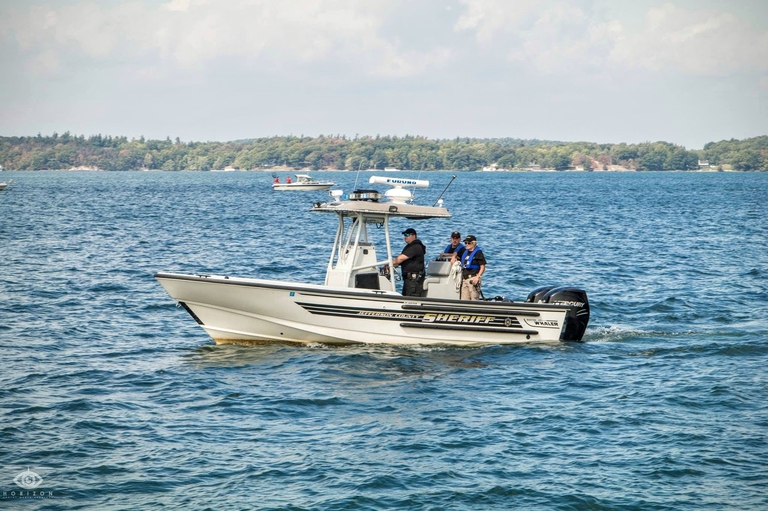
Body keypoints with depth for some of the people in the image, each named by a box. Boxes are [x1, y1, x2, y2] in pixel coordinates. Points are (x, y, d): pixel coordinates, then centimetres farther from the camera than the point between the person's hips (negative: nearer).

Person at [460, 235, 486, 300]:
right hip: (464, 279, 8)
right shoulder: (465, 253, 19)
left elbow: (482, 267, -8)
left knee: (474, 299, -9)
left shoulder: (478, 253, -3)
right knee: (464, 300, 5)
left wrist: (477, 277, -19)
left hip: (473, 279, -8)